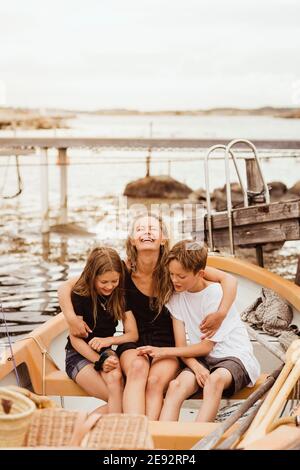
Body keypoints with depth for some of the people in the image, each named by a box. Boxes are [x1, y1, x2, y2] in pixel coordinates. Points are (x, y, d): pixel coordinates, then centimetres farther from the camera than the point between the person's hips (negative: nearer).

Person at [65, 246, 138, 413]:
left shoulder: (120, 295, 0)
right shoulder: (79, 296, -12)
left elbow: (133, 334, -1)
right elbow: (75, 339, -12)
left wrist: (108, 340, -20)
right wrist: (99, 361, -25)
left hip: (106, 351, 3)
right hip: (79, 355, -3)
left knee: (115, 377, -35)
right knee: (118, 399, -29)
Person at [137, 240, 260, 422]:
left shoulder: (215, 293, -13)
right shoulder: (176, 295, 3)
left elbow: (207, 346, -10)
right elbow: (181, 345, -1)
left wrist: (164, 351, -11)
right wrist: (196, 366, -21)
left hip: (235, 356, -4)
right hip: (202, 359, 4)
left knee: (215, 380, -38)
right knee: (176, 385, -28)